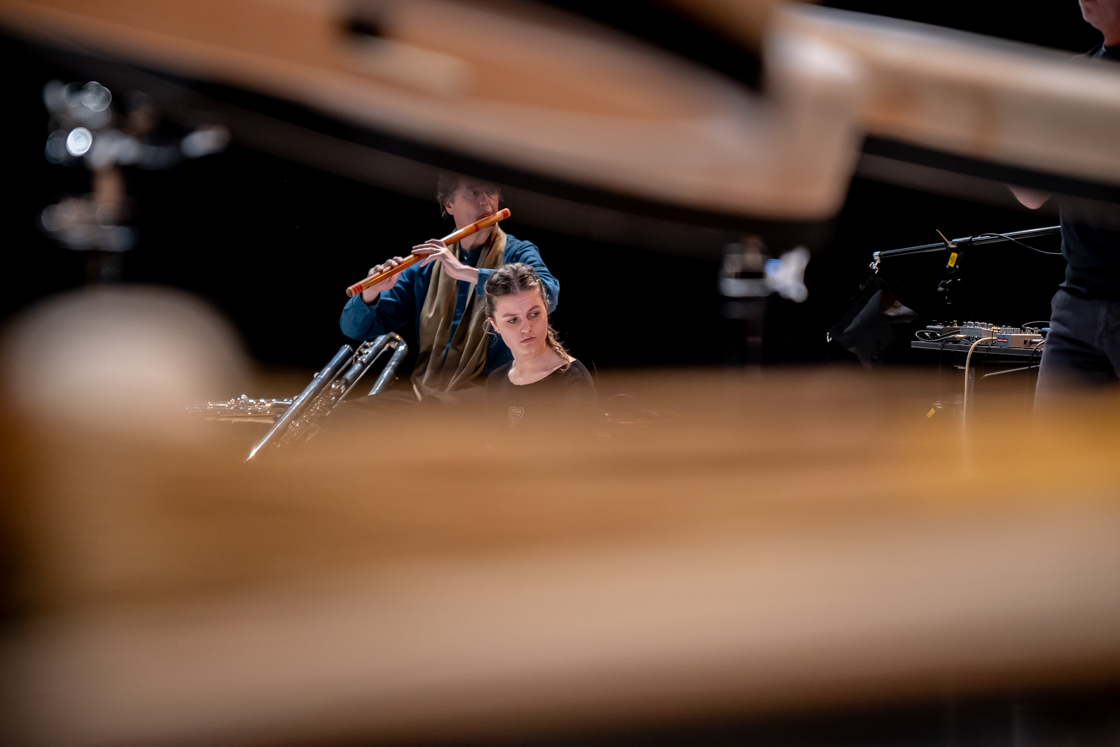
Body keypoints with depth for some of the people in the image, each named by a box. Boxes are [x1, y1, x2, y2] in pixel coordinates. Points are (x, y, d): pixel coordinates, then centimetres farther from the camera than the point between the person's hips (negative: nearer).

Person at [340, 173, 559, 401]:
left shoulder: (517, 253, 5)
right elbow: (356, 329, 15)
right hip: (425, 399, 5)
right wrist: (371, 293, -9)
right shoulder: (428, 265, 15)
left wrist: (466, 272, -21)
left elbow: (547, 293, -20)